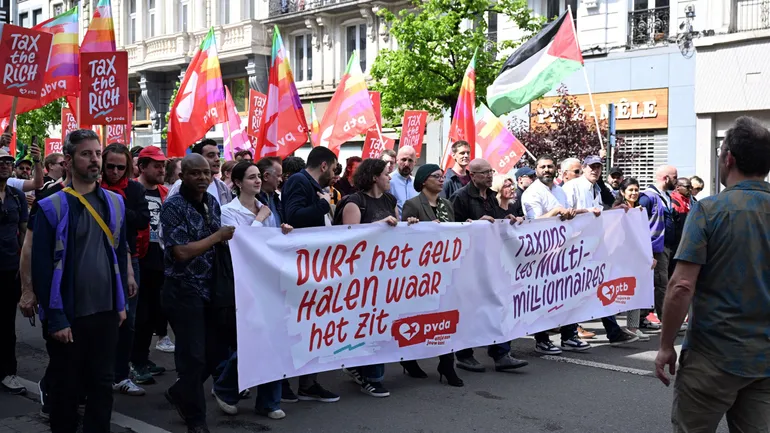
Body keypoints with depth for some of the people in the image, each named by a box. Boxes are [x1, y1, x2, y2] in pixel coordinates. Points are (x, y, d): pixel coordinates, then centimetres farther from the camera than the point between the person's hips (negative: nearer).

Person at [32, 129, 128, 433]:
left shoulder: (115, 202, 5)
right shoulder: (51, 208, -9)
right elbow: (41, 267, -10)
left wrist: (121, 302, 8)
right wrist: (56, 319, -13)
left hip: (107, 312, 4)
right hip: (68, 316, -4)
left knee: (102, 384, 13)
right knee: (65, 389, 10)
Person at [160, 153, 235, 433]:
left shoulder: (212, 202, 8)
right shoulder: (173, 206, -14)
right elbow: (181, 252, -22)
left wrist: (234, 236, 1)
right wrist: (219, 236, -16)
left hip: (211, 289, 7)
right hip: (184, 292, -7)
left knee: (215, 352, 12)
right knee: (193, 356, 0)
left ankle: (179, 394, 36)